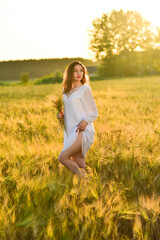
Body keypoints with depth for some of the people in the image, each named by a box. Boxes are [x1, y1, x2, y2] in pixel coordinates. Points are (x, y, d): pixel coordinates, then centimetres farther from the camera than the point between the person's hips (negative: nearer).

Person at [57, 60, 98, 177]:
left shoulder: (85, 89, 0)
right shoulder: (66, 92, 16)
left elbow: (94, 112, 1)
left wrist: (85, 121, -18)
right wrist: (61, 115, 4)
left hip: (83, 130, -6)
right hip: (70, 132, 6)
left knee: (63, 157, -19)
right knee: (80, 166, 4)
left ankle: (82, 176, -8)